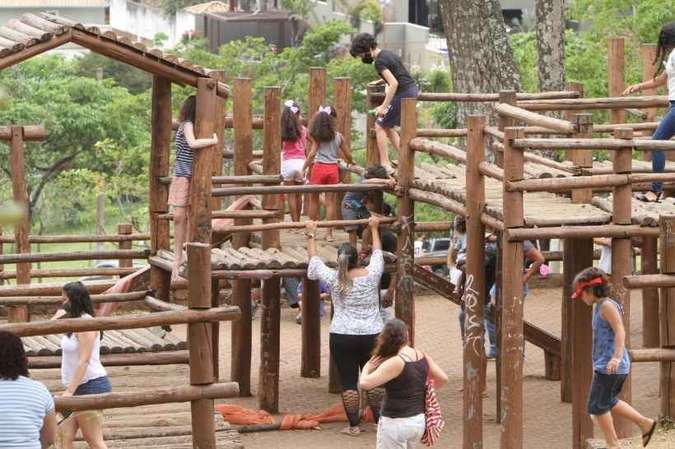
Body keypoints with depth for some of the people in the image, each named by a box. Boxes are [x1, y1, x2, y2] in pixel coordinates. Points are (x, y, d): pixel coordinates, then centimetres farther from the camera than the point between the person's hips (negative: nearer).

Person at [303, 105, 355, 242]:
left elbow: (312, 153, -9)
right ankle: (329, 233, 4)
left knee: (313, 199, 10)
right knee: (331, 201, 5)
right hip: (333, 168, 2)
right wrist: (350, 162, 33)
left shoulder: (317, 136, -2)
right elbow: (348, 156, 12)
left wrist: (304, 168, -6)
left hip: (319, 167, -2)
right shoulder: (338, 136, 6)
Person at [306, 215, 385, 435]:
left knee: (348, 382, 3)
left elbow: (314, 261, 8)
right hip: (371, 335, 2)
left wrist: (311, 235, 21)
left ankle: (354, 425, 5)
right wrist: (374, 229, 29)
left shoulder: (334, 279, -7)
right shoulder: (371, 275, -5)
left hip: (342, 337, -2)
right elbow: (377, 252, 14)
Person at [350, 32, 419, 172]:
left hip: (403, 94, -10)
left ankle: (385, 165, -1)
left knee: (380, 126, -1)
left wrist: (384, 106, -22)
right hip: (413, 90, 10)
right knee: (388, 127, 18)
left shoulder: (380, 62, -16)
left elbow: (394, 83, -24)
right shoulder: (388, 54, 13)